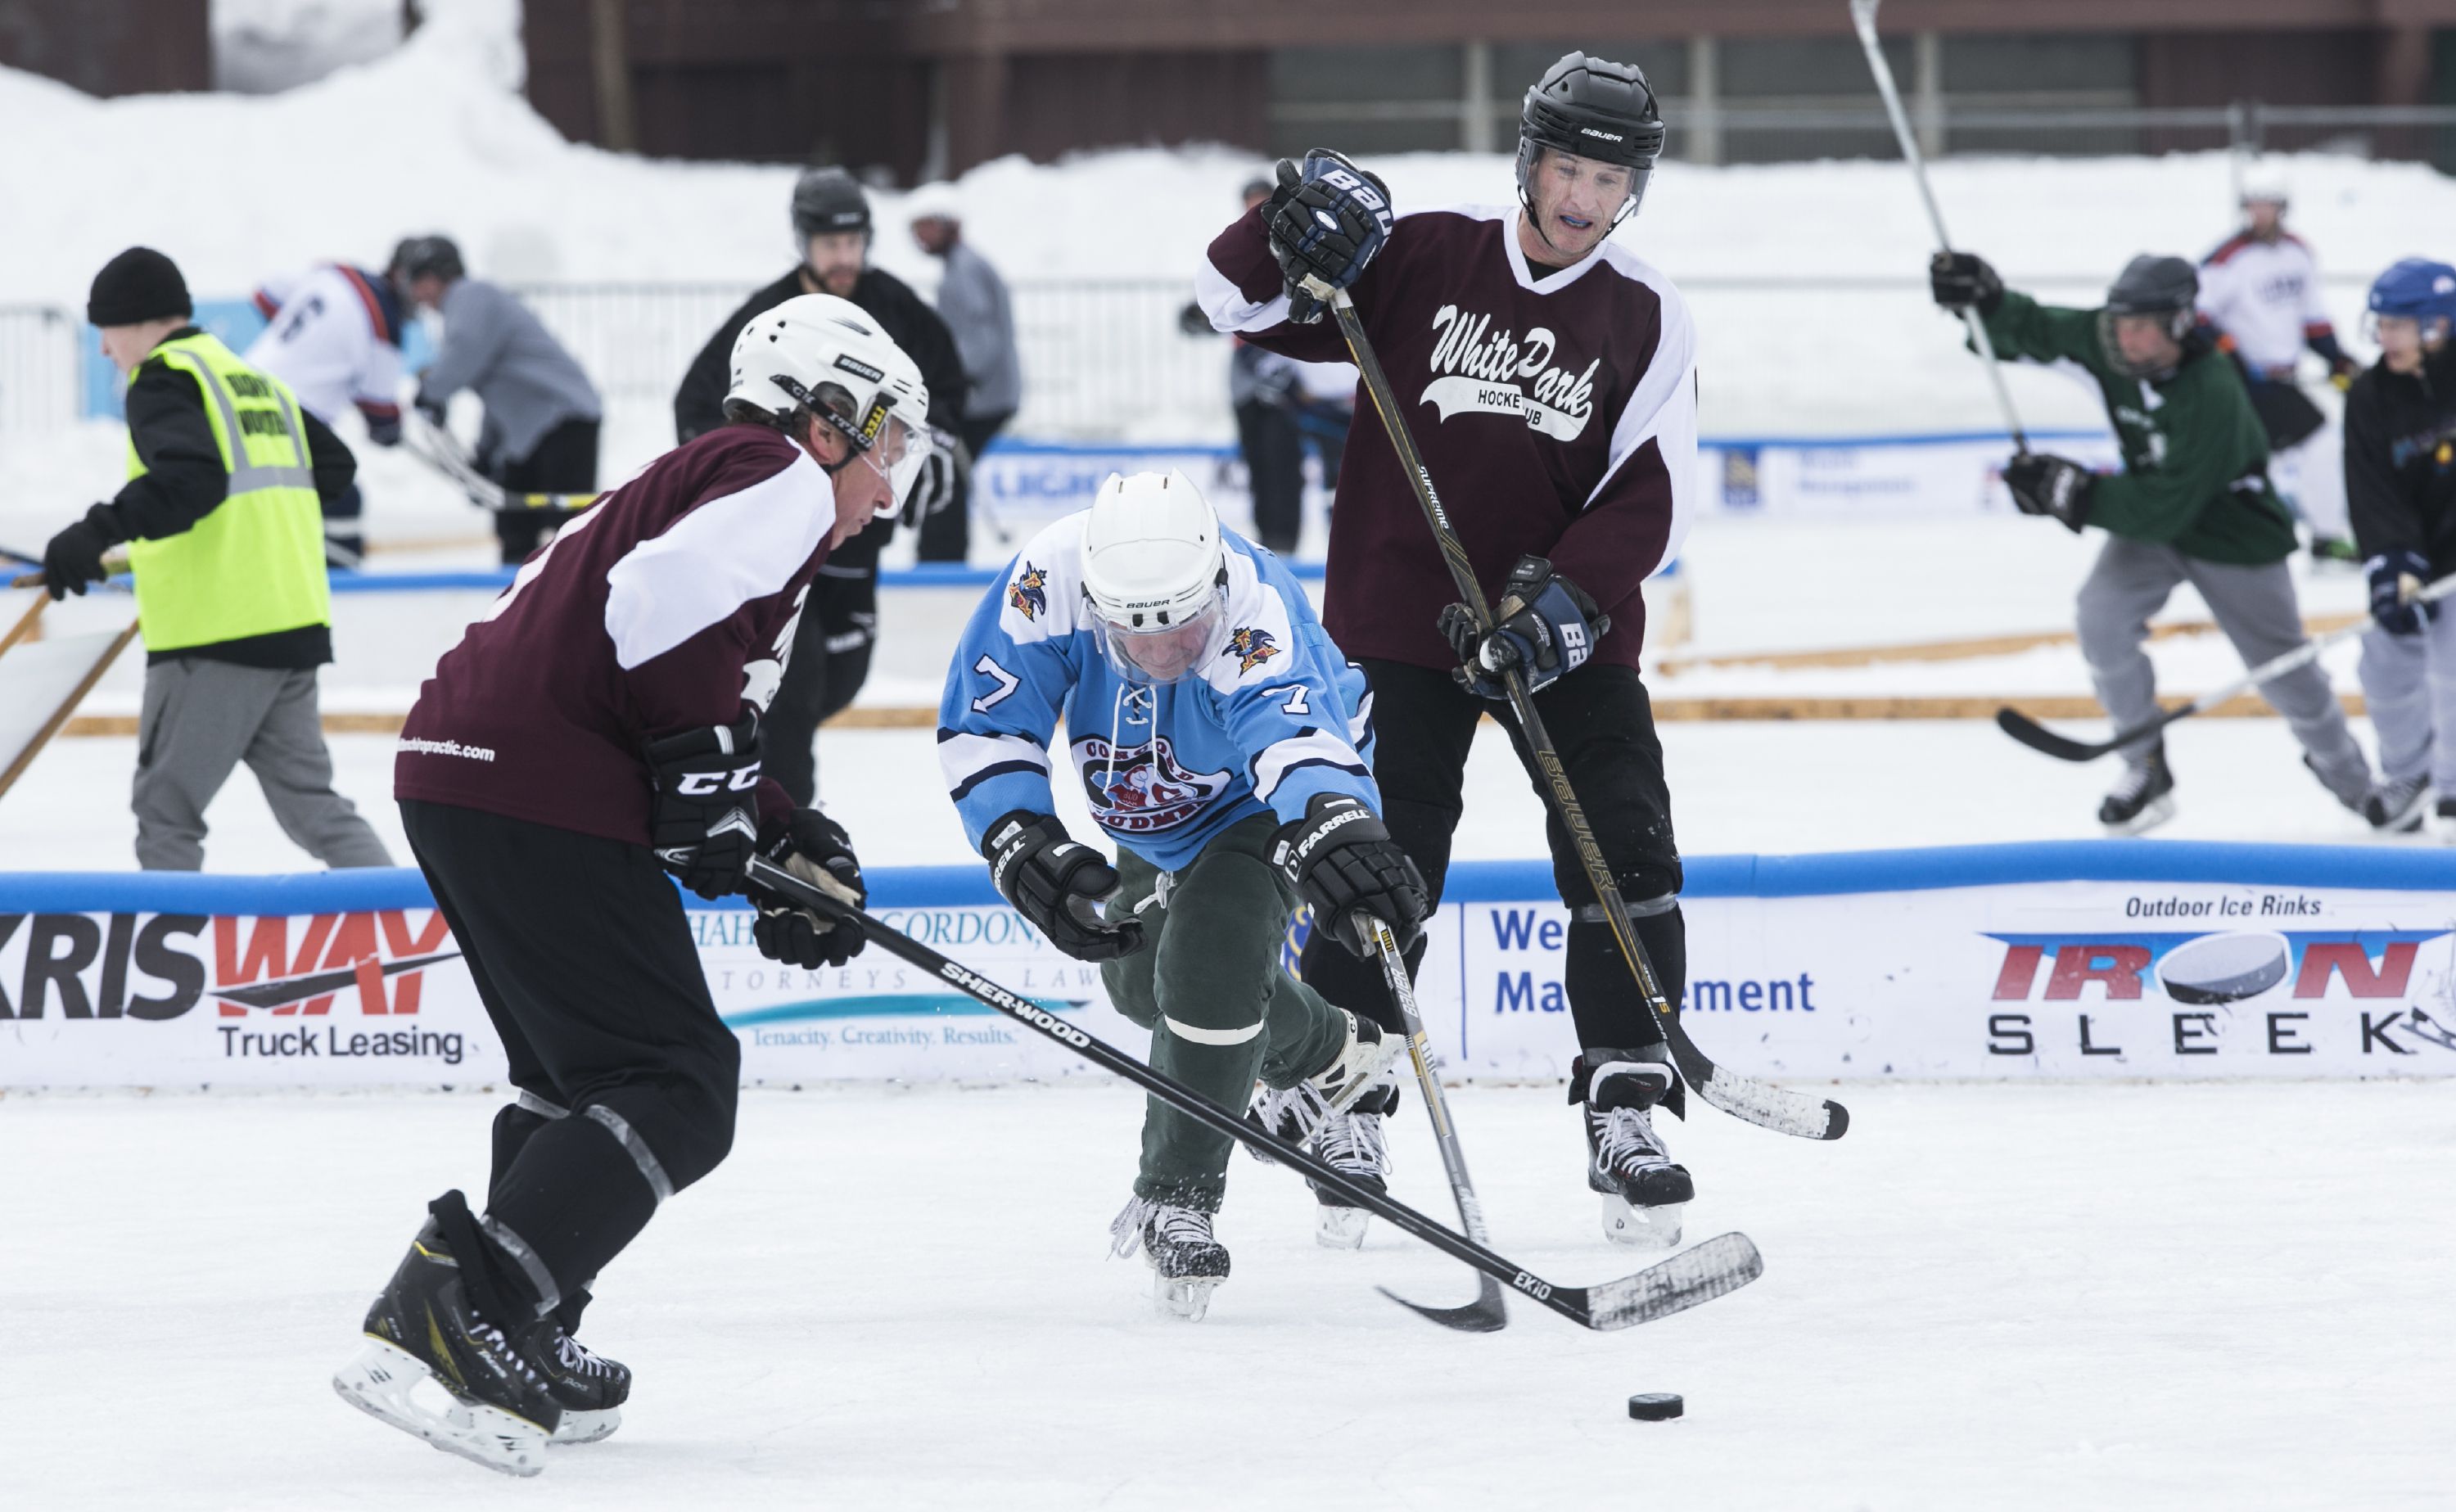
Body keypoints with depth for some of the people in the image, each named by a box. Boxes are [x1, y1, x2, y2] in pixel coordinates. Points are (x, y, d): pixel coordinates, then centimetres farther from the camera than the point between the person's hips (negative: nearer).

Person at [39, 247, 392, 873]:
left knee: (166, 810, 0)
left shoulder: (163, 379, -7)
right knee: (308, 801, 12)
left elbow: (191, 476, -24)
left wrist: (100, 532, -31)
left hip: (215, 633, -8)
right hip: (295, 626, 8)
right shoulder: (255, 379, 18)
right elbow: (335, 466, 22)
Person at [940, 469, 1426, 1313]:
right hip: (1154, 817, 6)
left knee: (1210, 969, -27)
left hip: (1266, 801, -6)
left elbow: (1293, 734, -63)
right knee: (1140, 976, 20)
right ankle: (1334, 1056, 45)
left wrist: (1336, 832, -84)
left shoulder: (1253, 614, -45)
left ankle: (1177, 1196, -9)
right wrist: (1025, 846, -39)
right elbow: (981, 727, -25)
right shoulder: (1051, 578, -34)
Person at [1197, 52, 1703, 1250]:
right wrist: (1295, 230, -18)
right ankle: (1332, 1106, 13)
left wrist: (1568, 595, -18)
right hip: (1407, 618, -1)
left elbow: (1651, 497, -3)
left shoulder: (1646, 320, 2)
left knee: (1626, 858, -9)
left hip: (1565, 638, 2)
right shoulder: (1422, 262, -1)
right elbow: (1243, 302, 2)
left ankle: (1625, 1117, -1)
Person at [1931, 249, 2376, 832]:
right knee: (2103, 615, -20)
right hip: (2150, 520, 5)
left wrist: (2070, 491, -38)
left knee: (2282, 670, 4)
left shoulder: (2211, 397, -37)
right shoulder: (2109, 343, -19)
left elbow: (2163, 509, -37)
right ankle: (2146, 771, -3)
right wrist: (1982, 297, -25)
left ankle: (2351, 778, 32)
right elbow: (2031, 331, -5)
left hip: (2231, 532, -5)